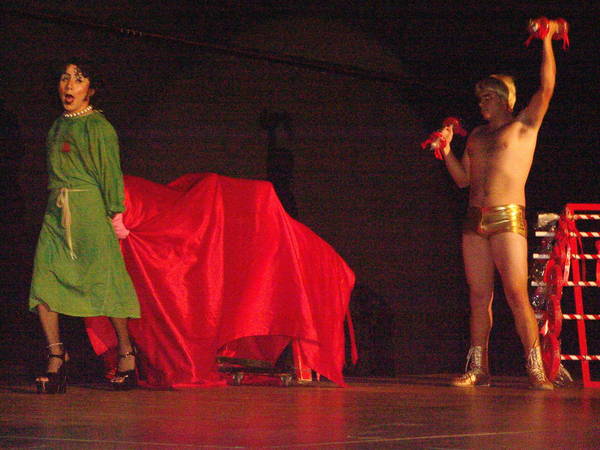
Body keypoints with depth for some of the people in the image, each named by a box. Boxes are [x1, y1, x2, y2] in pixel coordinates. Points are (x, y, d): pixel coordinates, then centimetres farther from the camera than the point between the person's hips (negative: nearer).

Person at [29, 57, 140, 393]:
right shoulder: (60, 125, 17)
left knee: (103, 282, -3)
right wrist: (56, 206, 15)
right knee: (44, 281, -7)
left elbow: (110, 172, -5)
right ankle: (56, 358, -6)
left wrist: (114, 214, -7)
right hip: (57, 213, 7)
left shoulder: (97, 126, -4)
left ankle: (126, 353, 10)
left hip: (89, 210, -7)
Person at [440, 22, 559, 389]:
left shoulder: (523, 126, 6)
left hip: (508, 220, -6)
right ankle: (478, 369, 7)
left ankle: (536, 370, -12)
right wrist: (446, 150, 7)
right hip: (475, 222, 6)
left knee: (517, 295, -13)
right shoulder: (477, 135, 22)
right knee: (479, 296, 4)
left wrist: (547, 42, -6)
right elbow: (463, 179, 21)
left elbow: (547, 88, -5)